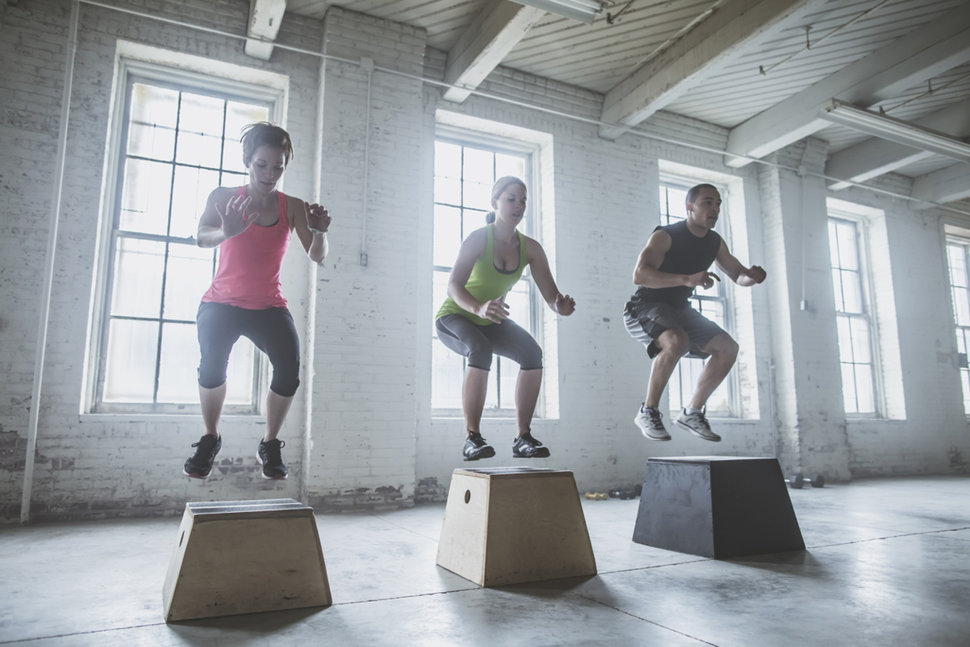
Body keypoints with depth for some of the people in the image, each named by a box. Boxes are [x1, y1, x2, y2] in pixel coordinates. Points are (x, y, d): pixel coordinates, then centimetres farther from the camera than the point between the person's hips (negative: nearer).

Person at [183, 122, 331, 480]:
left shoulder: (292, 207, -1)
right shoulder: (224, 197, -3)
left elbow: (317, 257, -10)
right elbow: (202, 237, -21)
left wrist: (319, 232, -33)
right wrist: (227, 233, -45)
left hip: (269, 306, 1)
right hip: (222, 302, 0)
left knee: (289, 367, -22)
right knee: (212, 364, -25)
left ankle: (270, 445, 2)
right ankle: (210, 440, 4)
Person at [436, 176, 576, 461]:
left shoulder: (530, 248, -9)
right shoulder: (478, 238, -22)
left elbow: (551, 295, -12)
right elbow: (454, 286, -33)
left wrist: (561, 305, -37)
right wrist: (479, 307, -53)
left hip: (490, 322, 5)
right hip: (454, 318, -4)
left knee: (532, 353, -21)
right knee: (481, 350, -36)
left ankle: (523, 437, -14)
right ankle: (472, 438, -27)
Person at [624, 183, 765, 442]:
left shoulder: (715, 242, 4)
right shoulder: (665, 236, -19)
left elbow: (737, 274, 16)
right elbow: (639, 275, -34)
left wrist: (752, 276, -10)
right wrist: (687, 279, -45)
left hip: (678, 309, 8)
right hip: (645, 307, -8)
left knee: (728, 347, -4)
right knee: (677, 341, -37)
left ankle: (693, 412, 7)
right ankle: (648, 412, -20)